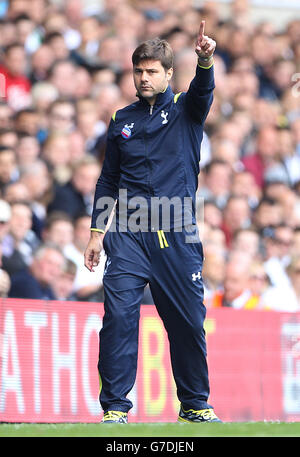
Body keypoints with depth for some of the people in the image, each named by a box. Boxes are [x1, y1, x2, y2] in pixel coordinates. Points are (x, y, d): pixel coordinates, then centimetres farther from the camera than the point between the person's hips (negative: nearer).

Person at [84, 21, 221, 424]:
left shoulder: (185, 110, 7)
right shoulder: (121, 120, 14)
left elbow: (203, 91, -16)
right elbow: (108, 180, 18)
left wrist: (205, 60, -38)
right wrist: (97, 231, 10)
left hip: (178, 237, -1)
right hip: (128, 235, 1)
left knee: (189, 323, 4)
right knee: (118, 317, -11)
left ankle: (195, 405, 19)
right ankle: (114, 407, -6)